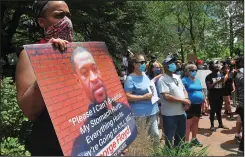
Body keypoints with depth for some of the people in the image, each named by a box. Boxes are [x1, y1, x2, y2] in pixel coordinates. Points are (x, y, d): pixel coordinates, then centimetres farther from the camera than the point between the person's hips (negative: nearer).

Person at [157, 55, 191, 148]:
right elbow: (166, 97, -25)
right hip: (170, 114, -8)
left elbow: (184, 90, 16)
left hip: (181, 112, 8)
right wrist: (183, 100, -19)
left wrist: (186, 99, -5)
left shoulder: (177, 77, 10)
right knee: (169, 138, 6)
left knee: (181, 136, 21)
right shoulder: (162, 80, -16)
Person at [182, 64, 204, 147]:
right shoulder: (184, 80, -8)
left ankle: (194, 139, 29)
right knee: (188, 123, -5)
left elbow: (201, 92, 20)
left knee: (196, 122, 16)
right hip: (190, 105, -7)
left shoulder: (198, 80, 14)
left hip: (198, 104, 7)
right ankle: (186, 142, 0)